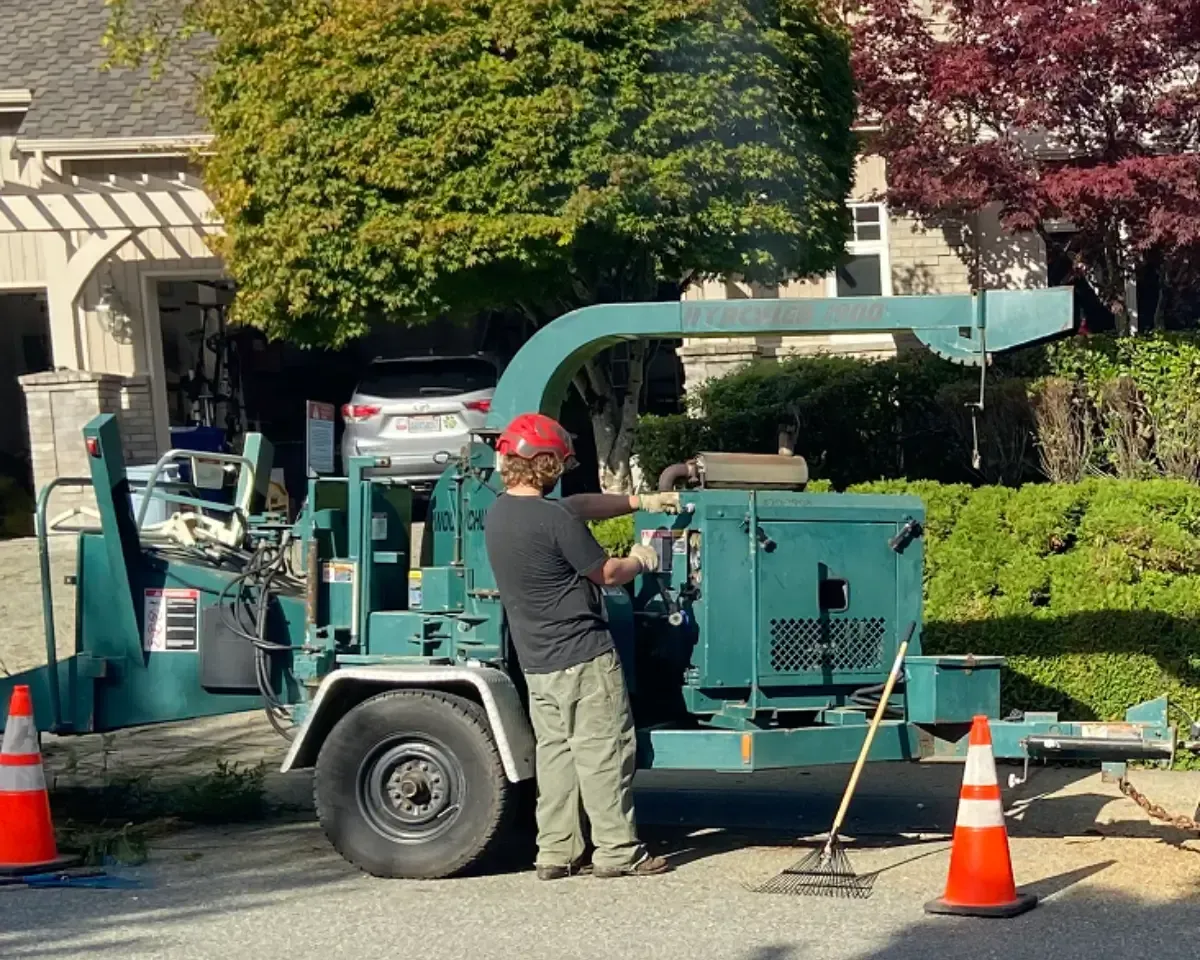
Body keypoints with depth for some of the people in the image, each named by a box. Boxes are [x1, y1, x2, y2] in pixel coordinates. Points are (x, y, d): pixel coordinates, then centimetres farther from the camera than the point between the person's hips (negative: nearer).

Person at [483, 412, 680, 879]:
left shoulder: (498, 512, 8)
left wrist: (642, 502, 20)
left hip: (536, 662, 8)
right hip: (584, 656, -8)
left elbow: (581, 504, 17)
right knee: (603, 752, 0)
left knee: (554, 752, 12)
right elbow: (606, 574, -8)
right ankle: (617, 851, 4)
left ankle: (556, 853, 13)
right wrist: (639, 561, 12)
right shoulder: (555, 519, -20)